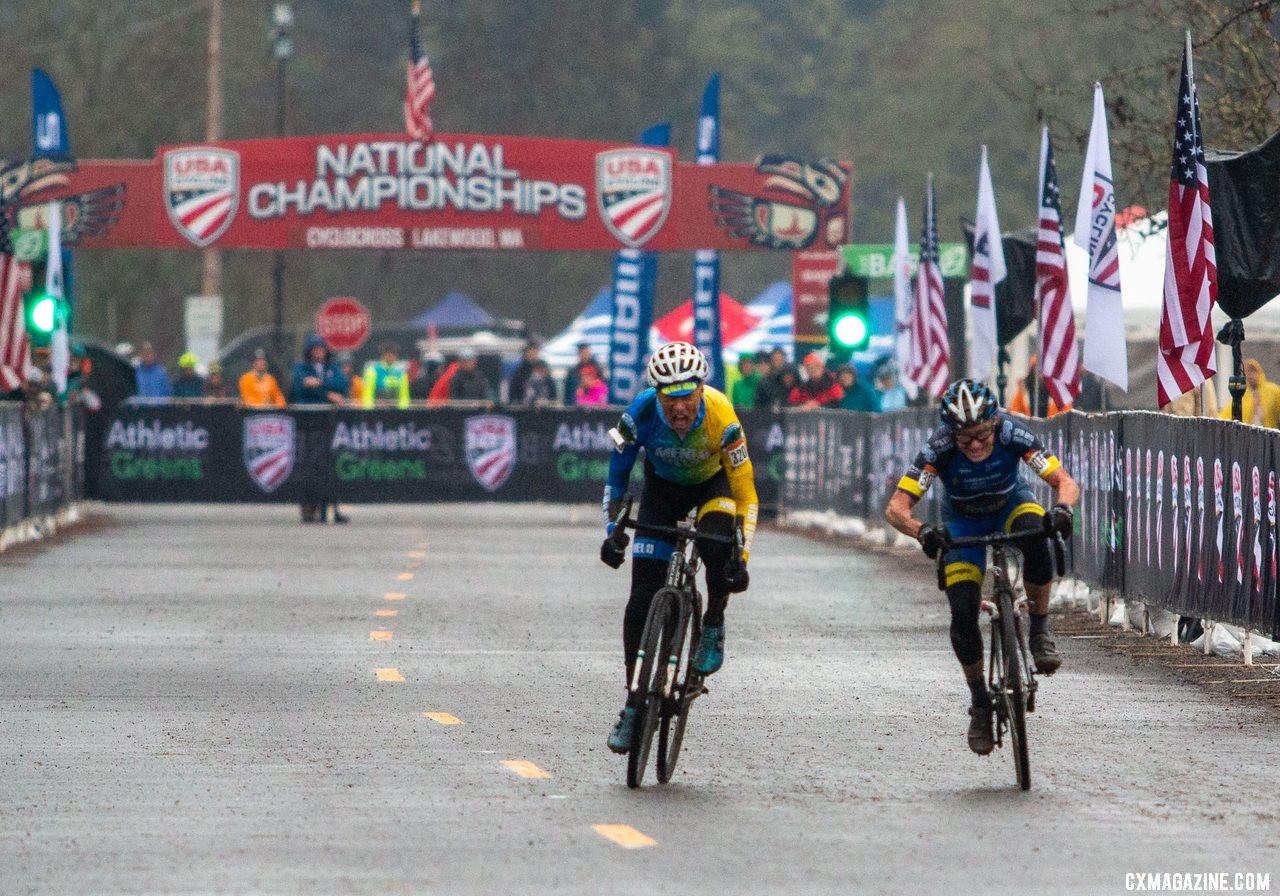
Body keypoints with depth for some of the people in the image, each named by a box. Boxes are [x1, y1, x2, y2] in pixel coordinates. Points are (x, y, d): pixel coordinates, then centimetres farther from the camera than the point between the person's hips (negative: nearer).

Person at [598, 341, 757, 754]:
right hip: (663, 485, 2)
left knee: (717, 536, -36)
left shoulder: (721, 419, -35)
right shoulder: (640, 415, -31)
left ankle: (714, 626, -9)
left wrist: (741, 558, -35)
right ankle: (635, 702, 1)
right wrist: (613, 531, -22)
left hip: (713, 481, -2)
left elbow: (745, 495, -29)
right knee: (644, 593, -9)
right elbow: (617, 475, -13)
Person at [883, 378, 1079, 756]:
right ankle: (980, 703, 5)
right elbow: (896, 508, -36)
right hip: (963, 521, 0)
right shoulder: (939, 449, -33)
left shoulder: (1012, 434, -32)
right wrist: (922, 531, -56)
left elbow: (1065, 482, -32)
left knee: (1035, 532, -36)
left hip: (1010, 503, 0)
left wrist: (1062, 509, -54)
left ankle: (1040, 632, -20)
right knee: (963, 613, -15)